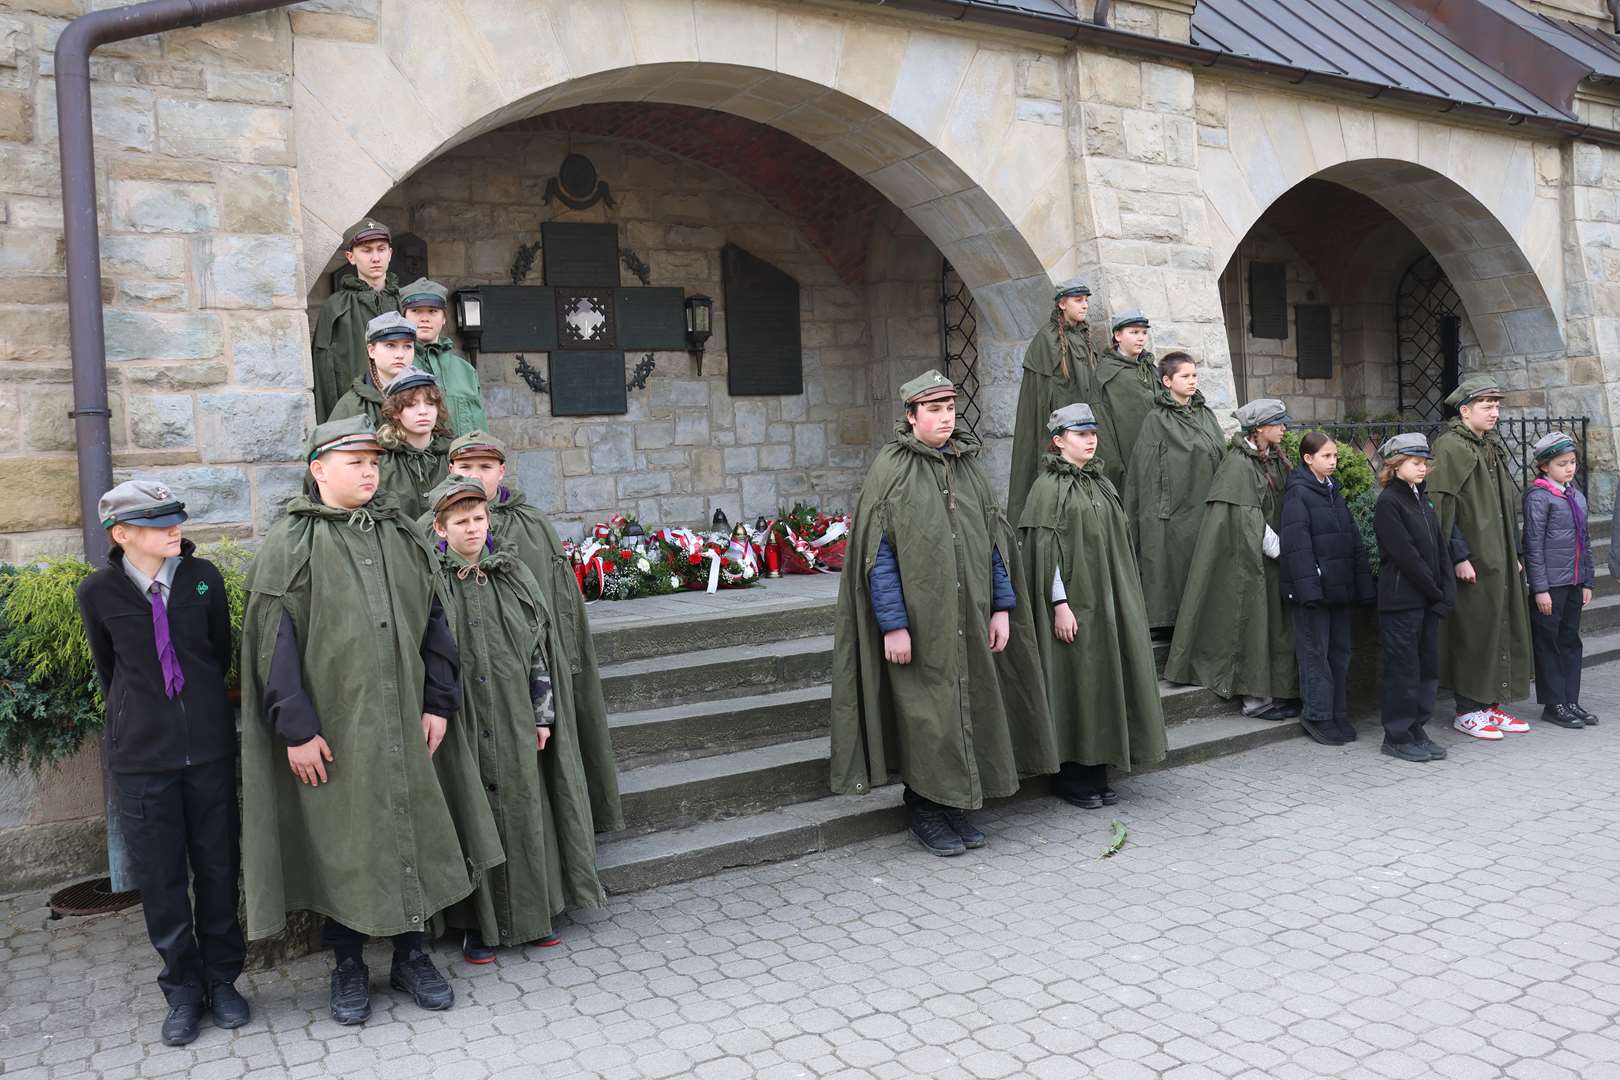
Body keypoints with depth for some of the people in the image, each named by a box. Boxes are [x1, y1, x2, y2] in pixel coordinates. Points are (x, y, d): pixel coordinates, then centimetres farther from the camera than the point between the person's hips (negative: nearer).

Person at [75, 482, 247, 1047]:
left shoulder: (203, 577, -4)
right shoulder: (98, 591, -6)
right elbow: (108, 669, 10)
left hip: (210, 746, 1)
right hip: (139, 756, -1)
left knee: (218, 867, 9)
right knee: (159, 877, 7)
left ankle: (222, 980, 25)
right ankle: (183, 990, 24)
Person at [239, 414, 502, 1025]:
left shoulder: (401, 536, 9)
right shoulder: (290, 544, -4)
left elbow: (432, 618, 10)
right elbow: (274, 640, -8)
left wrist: (439, 701, 2)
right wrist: (296, 728, -14)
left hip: (403, 722, 4)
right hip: (334, 726, -4)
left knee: (415, 831, 9)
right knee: (341, 842, 5)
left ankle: (412, 955, 25)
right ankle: (347, 965, 24)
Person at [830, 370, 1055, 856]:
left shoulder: (969, 466, 9)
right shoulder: (890, 469, -7)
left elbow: (994, 541, 12)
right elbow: (878, 554, -11)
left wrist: (1001, 607, 5)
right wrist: (893, 625, -16)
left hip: (968, 619, 5)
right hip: (920, 619, -5)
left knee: (967, 708, 10)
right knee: (926, 715, 1)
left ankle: (957, 807, 25)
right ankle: (926, 813, 18)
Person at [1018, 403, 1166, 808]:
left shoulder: (1100, 483, 13)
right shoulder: (1049, 487, -8)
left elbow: (1115, 545, 18)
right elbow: (1045, 551, -14)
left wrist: (1119, 599, 15)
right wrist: (1060, 604, -19)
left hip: (1105, 600, 7)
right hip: (1074, 600, -7)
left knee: (1102, 681, 8)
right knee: (1076, 682, -3)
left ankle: (1095, 774, 16)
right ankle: (1071, 778, 8)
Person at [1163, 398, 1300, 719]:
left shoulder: (1276, 461, 12)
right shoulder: (1238, 463, -14)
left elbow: (1284, 509, 14)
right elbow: (1247, 518, -18)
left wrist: (1284, 546, 1)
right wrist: (1280, 550, -15)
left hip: (1271, 559, 8)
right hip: (1247, 559, -8)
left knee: (1275, 622, 10)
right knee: (1253, 621, -3)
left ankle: (1275, 692, 18)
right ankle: (1255, 697, 5)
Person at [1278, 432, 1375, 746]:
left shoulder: (1334, 492, 15)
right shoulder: (1298, 493, -8)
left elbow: (1353, 540, 16)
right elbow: (1297, 545, -15)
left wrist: (1362, 584, 10)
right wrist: (1308, 587, -21)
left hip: (1339, 587, 8)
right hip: (1312, 588, -8)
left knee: (1340, 650, 11)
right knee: (1315, 652, -2)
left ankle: (1338, 714, 20)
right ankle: (1318, 716, 5)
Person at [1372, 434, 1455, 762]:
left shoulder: (1422, 500, 15)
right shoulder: (1388, 502, -10)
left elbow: (1440, 547, 11)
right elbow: (1405, 554, -15)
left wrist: (1446, 593, 0)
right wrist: (1436, 592, -11)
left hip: (1428, 600, 8)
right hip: (1401, 601, -8)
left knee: (1428, 666, 11)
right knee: (1403, 668, -2)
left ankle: (1415, 729, 22)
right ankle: (1397, 737, 8)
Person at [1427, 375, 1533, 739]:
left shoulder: (1495, 446, 16)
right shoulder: (1450, 446, -12)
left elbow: (1509, 506, 22)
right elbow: (1442, 507, -17)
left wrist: (1515, 553, 17)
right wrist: (1460, 557, -20)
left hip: (1501, 559, 9)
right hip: (1473, 561, -9)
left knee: (1502, 628, 11)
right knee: (1474, 632, -3)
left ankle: (1491, 705, 21)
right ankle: (1467, 711, 7)